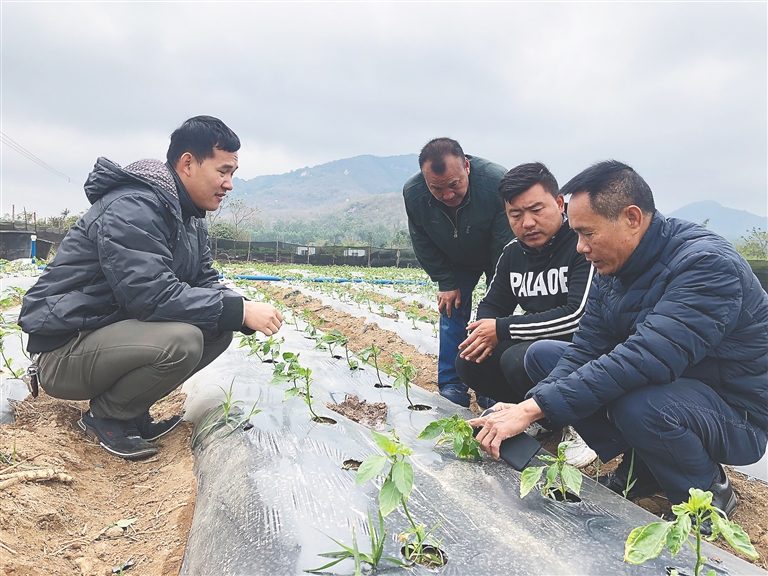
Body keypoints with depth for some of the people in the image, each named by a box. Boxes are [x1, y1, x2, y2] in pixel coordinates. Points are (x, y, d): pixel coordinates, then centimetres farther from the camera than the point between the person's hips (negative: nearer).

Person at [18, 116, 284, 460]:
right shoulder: (132, 208, -23)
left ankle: (130, 410, 7)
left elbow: (205, 284, 7)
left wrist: (244, 312, -12)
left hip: (117, 333, 9)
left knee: (219, 328, -3)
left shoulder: (191, 221, 7)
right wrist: (239, 310, -28)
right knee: (180, 340, -32)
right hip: (63, 352, -9)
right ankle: (105, 416, -4)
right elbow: (154, 295, -32)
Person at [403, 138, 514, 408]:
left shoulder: (497, 182, -39)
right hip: (455, 261, 3)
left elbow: (506, 245, -30)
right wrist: (446, 283, -11)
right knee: (451, 309, -2)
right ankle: (452, 387, 6)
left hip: (496, 257, -3)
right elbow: (423, 245, -10)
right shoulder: (412, 193, -27)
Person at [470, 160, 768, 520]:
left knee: (639, 406, -39)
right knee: (543, 355, -1)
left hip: (736, 412, -7)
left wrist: (535, 407, -39)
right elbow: (584, 351, -6)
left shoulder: (707, 264, -28)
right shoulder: (611, 271, -3)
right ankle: (639, 470, 5)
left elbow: (645, 360, -39)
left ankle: (710, 493, -5)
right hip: (662, 384, 7)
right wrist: (524, 408, -22)